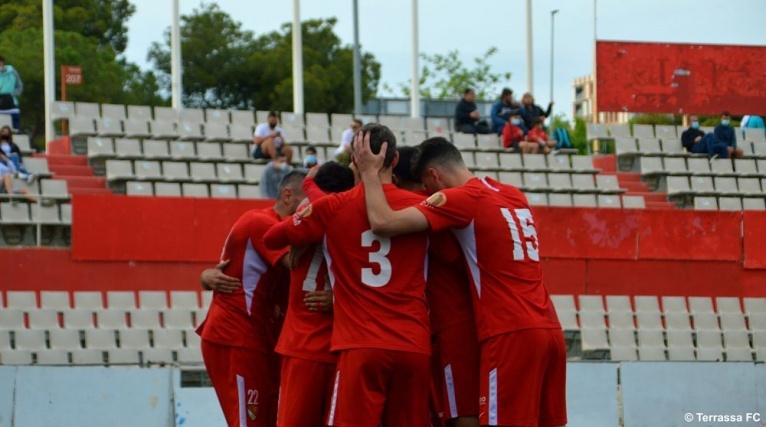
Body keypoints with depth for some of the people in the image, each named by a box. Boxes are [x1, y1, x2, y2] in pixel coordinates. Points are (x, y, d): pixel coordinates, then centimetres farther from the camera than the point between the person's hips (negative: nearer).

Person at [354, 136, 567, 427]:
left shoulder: (462, 199, -7)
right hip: (549, 329, 8)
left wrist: (369, 171, 1)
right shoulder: (514, 196, 15)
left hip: (511, 334, -8)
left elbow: (383, 222, -14)